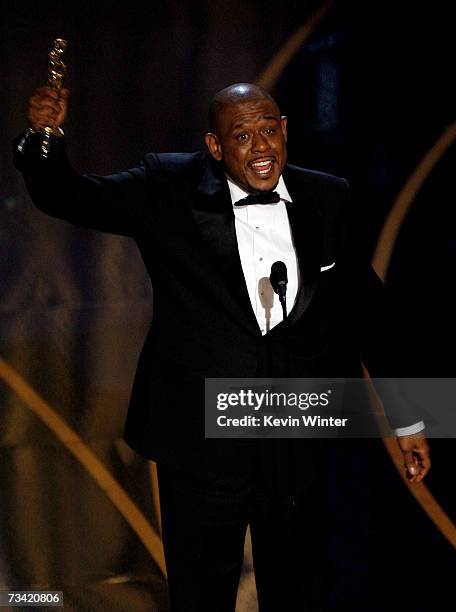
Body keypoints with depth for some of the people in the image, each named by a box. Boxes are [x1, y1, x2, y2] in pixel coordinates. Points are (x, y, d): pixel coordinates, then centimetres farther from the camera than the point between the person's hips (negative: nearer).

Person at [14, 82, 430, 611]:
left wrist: (405, 418, 12)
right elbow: (71, 199, -3)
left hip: (300, 446, 2)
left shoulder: (326, 199, 1)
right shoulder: (169, 189, -5)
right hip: (201, 442, -2)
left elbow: (363, 307, 8)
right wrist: (44, 137, -24)